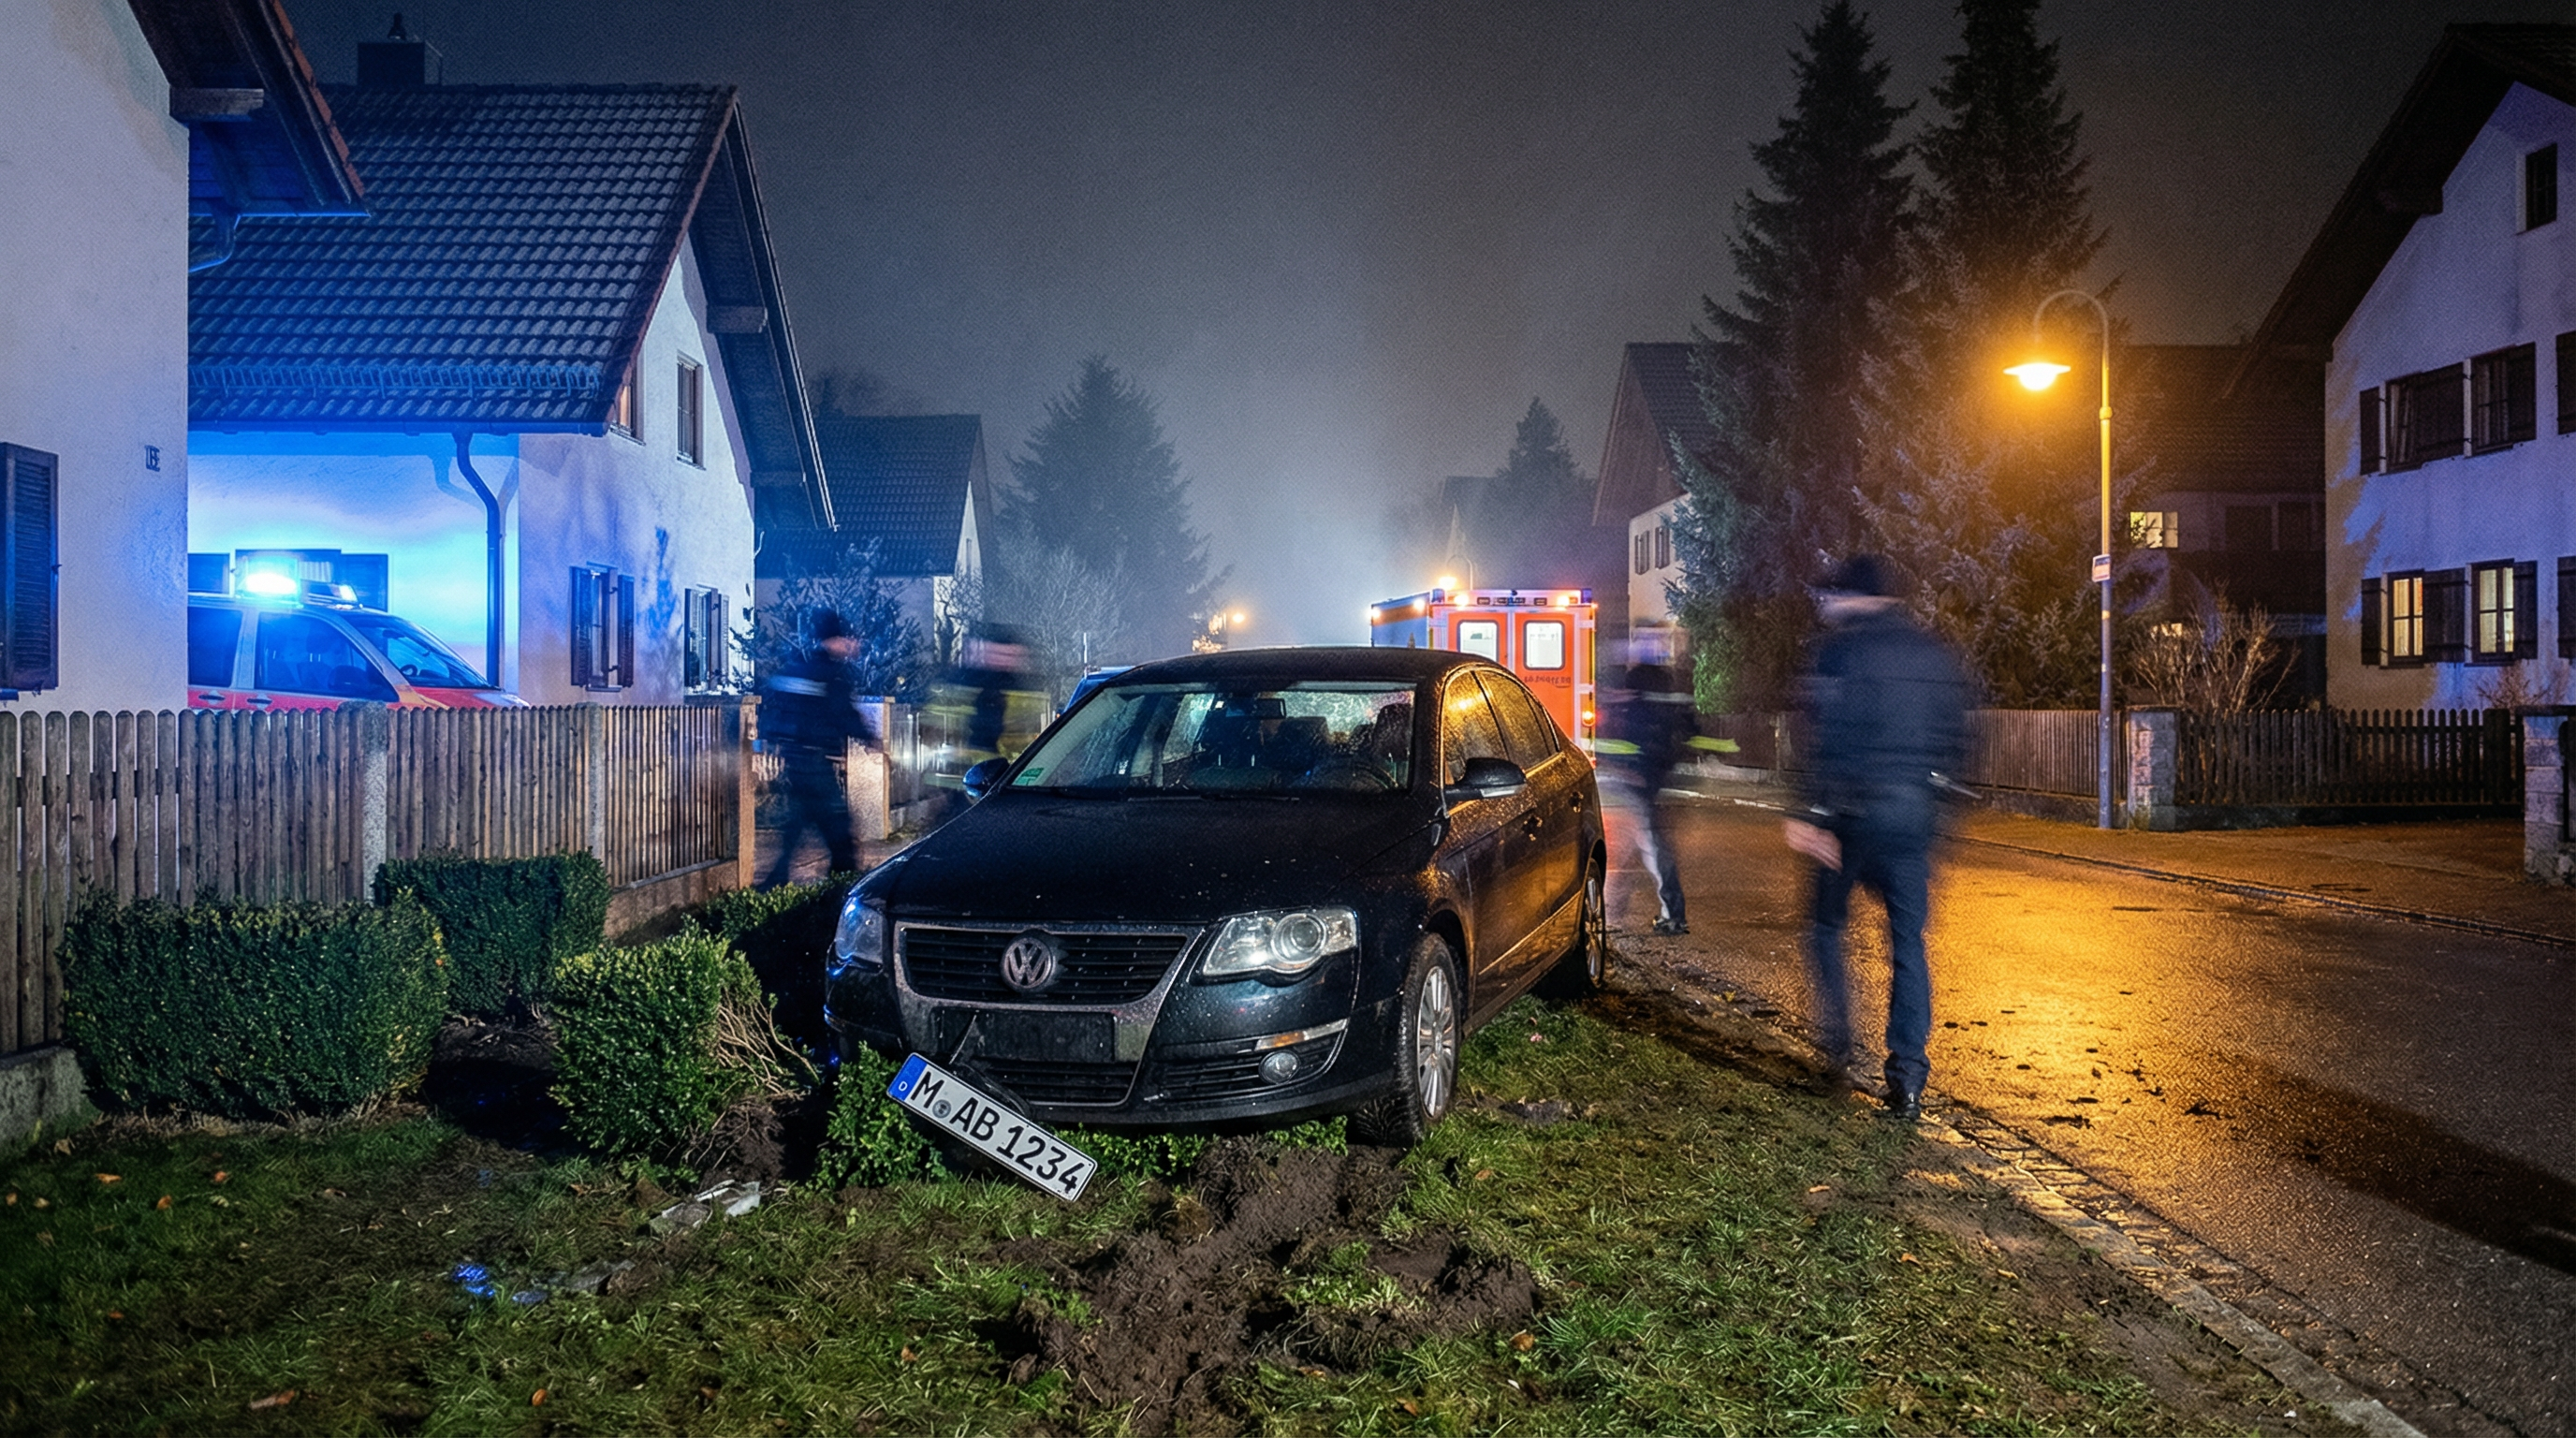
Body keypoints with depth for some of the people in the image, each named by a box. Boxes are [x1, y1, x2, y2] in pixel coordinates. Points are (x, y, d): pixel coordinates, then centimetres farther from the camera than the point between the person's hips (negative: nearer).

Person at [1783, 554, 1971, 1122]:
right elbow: (1955, 740, 15)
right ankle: (1907, 1079, 1)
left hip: (1855, 812, -5)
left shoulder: (1842, 648, -7)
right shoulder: (1934, 654, 12)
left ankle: (1838, 1050, 12)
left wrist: (1809, 813, -15)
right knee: (1908, 940, 6)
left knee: (1826, 926, 14)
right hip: (1915, 813, 5)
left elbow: (1829, 739, -15)